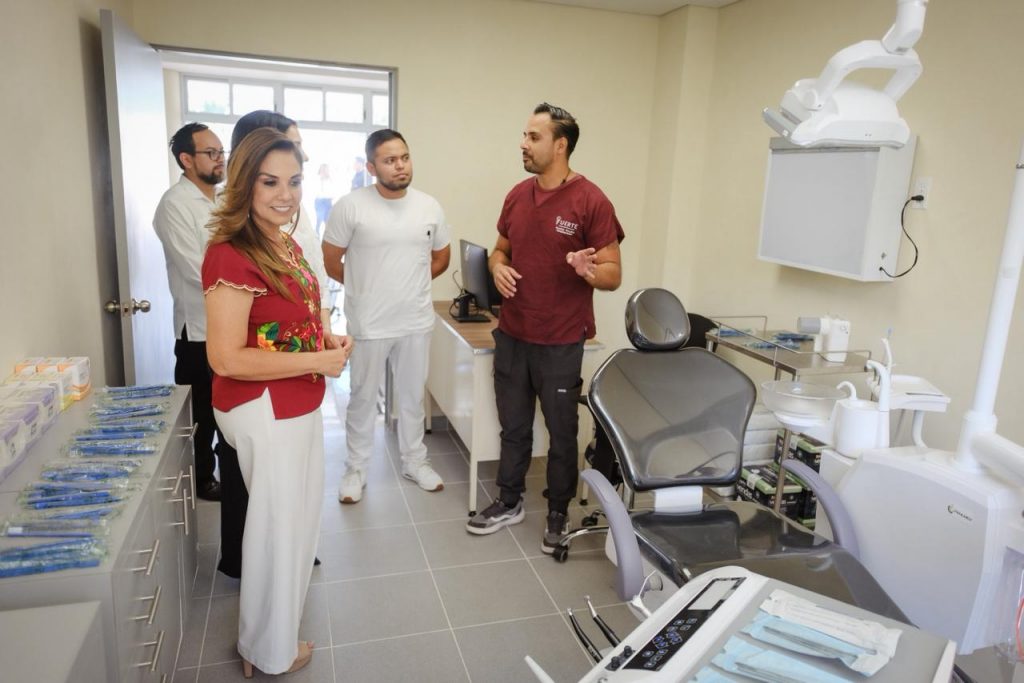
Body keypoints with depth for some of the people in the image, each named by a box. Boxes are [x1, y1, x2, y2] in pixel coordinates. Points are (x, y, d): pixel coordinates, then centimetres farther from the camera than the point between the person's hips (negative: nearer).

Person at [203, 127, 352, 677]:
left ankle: (271, 623, 51)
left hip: (298, 405, 9)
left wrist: (327, 337, 1)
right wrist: (318, 361, -21)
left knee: (297, 512, 25)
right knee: (278, 521, 8)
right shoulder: (231, 255, -23)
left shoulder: (287, 246, 5)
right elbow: (226, 359, -26)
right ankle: (269, 652, 33)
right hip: (263, 409, -9)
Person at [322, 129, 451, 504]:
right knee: (363, 398, 12)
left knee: (412, 396, 17)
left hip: (416, 322, 3)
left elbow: (441, 258, 13)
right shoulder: (350, 206, -13)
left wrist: (410, 283, 11)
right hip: (368, 324, -3)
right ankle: (355, 469, 29)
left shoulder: (429, 206, -1)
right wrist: (365, 288, 6)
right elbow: (331, 261, -4)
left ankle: (414, 461, 35)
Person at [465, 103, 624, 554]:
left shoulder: (591, 201, -12)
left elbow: (614, 275, -10)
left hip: (560, 343, -5)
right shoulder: (517, 195, 6)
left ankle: (559, 513, 28)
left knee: (561, 433, 10)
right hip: (511, 336, 6)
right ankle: (509, 503, 35)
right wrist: (497, 267, -5)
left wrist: (588, 270, -33)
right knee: (513, 427, 17)